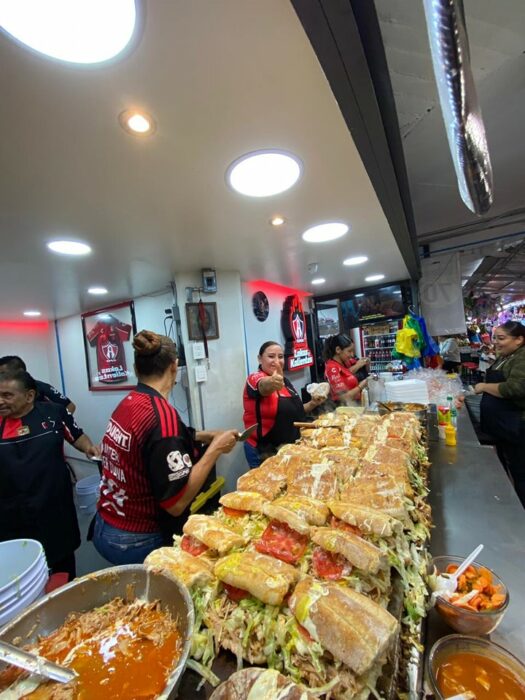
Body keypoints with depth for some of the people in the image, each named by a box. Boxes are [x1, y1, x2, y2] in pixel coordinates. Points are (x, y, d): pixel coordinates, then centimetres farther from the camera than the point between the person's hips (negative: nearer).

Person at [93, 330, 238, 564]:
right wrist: (215, 449, -20)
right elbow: (175, 503, -27)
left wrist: (207, 436, 11)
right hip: (137, 543, -8)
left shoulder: (126, 403, -4)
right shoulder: (162, 414, -29)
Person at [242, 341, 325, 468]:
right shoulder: (255, 379, -16)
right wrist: (271, 383, -62)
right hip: (264, 453, -7)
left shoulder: (284, 381, 5)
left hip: (290, 448, 7)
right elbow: (264, 385, -41)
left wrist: (312, 404, 0)